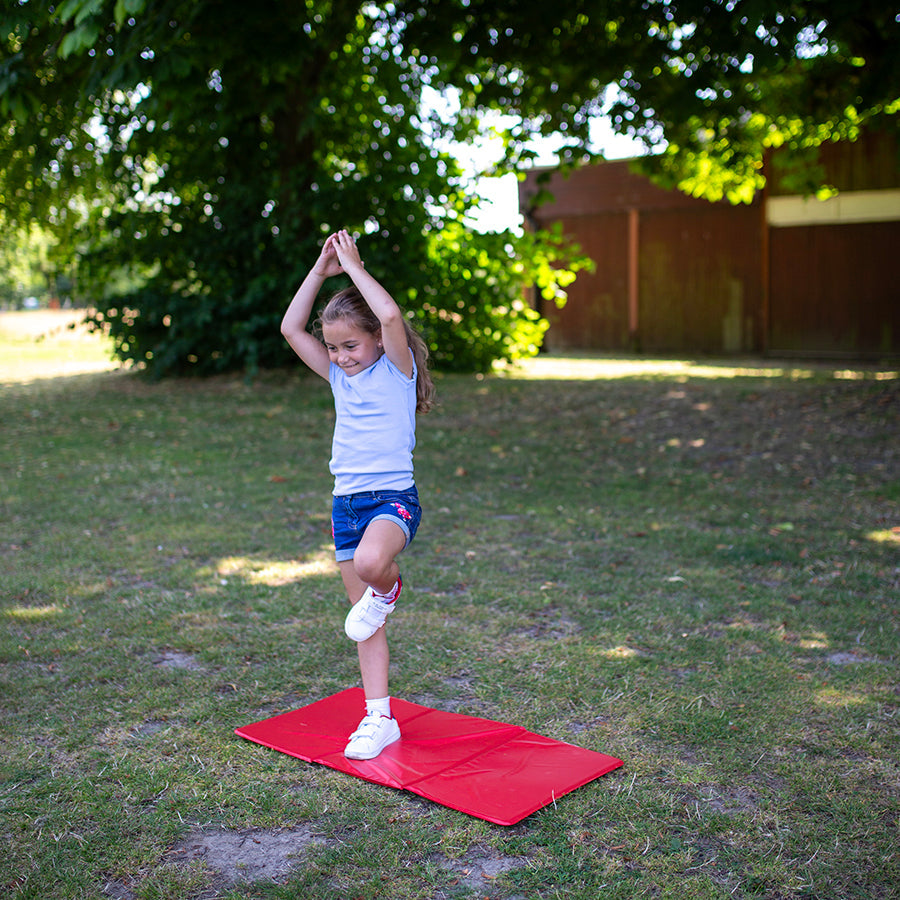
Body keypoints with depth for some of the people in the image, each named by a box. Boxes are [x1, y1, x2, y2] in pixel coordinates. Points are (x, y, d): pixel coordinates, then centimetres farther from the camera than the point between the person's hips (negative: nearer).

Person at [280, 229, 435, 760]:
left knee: (371, 563, -38)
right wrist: (321, 270, 3)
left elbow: (391, 315, -22)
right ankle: (379, 719, 18)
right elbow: (292, 328, 8)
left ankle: (388, 587, -2)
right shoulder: (341, 377, 13)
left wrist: (354, 268, -11)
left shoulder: (397, 369, -3)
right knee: (366, 624, 9)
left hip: (393, 499, -6)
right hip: (346, 504, 6)